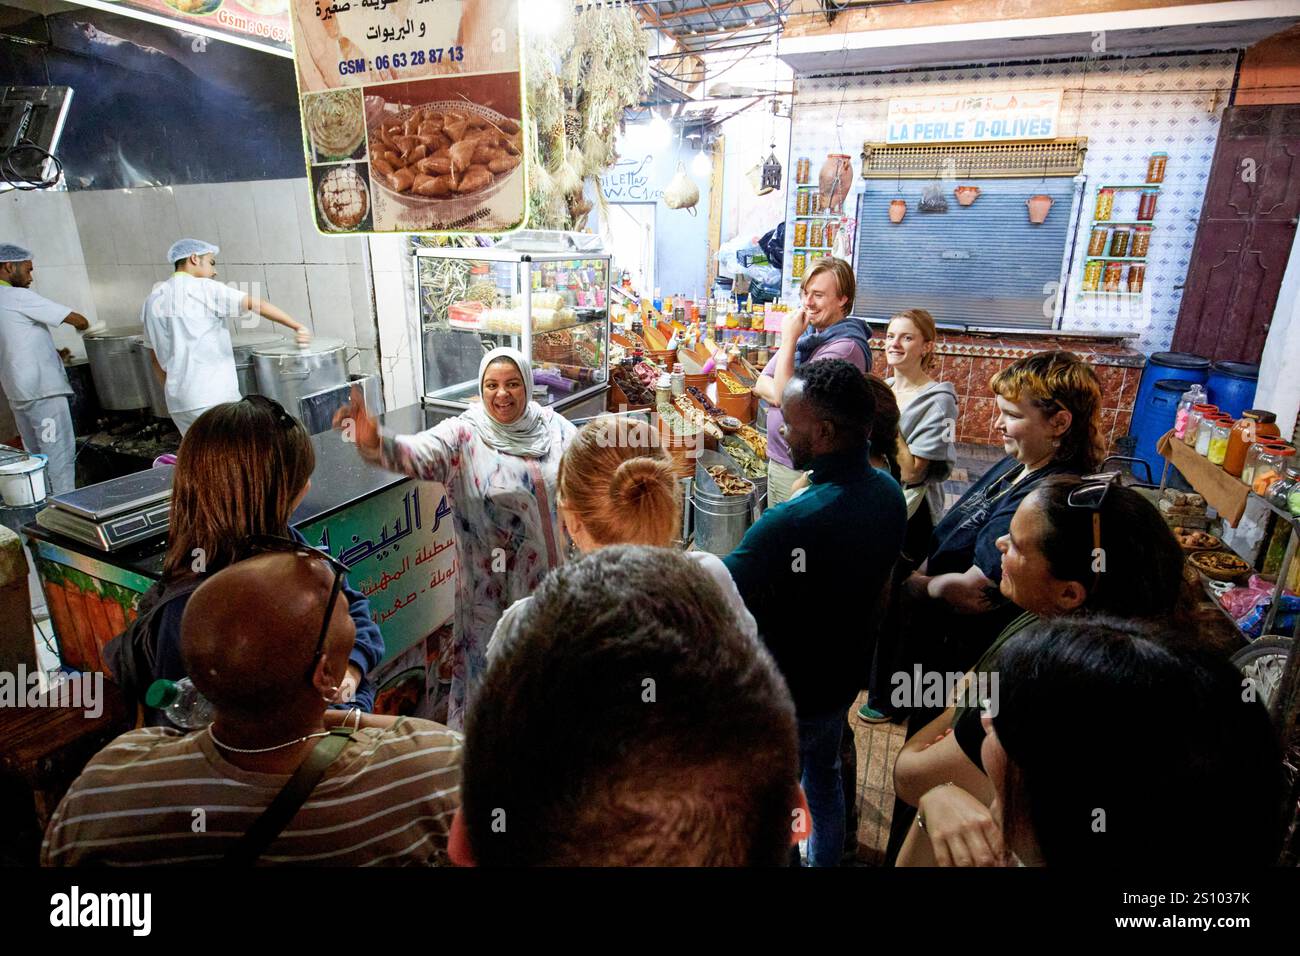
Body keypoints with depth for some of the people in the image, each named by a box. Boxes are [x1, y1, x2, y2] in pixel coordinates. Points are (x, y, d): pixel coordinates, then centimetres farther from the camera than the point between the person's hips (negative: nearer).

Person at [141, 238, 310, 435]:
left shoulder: (152, 299, 15)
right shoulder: (202, 288, -5)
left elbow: (156, 355, 20)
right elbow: (256, 304, -17)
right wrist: (297, 326, -20)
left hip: (177, 402, 7)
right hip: (212, 399, -7)